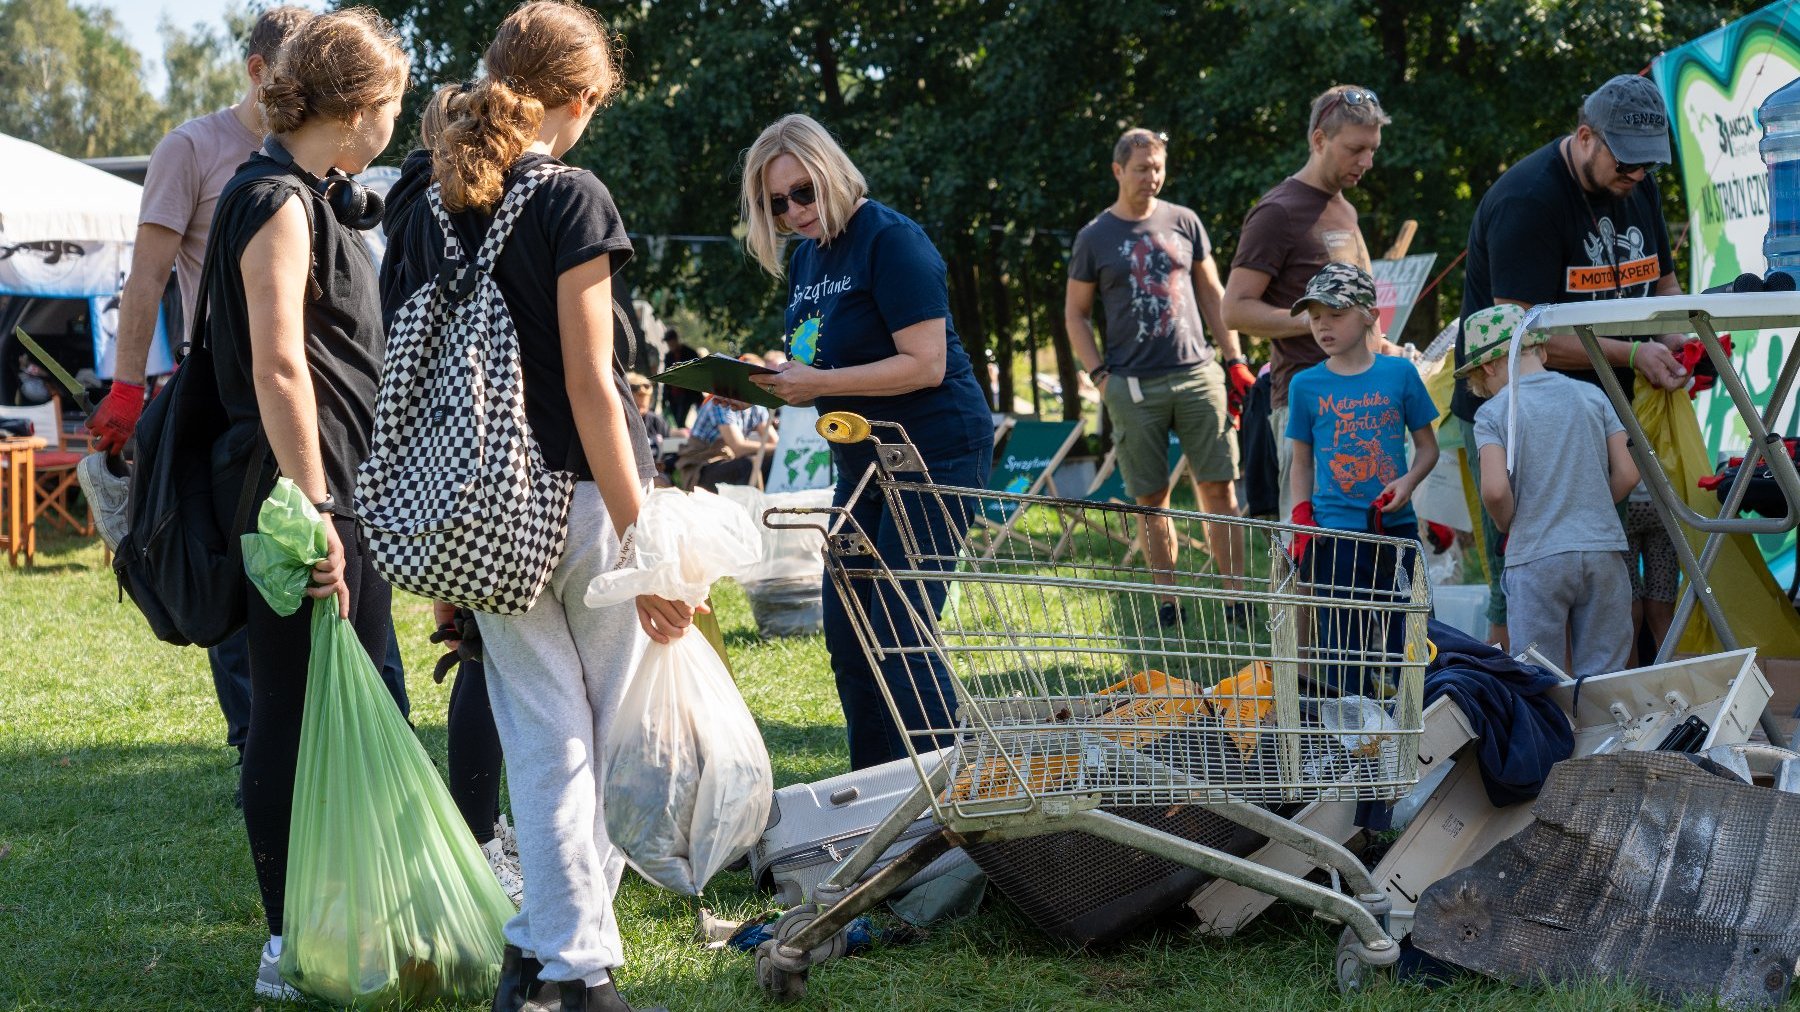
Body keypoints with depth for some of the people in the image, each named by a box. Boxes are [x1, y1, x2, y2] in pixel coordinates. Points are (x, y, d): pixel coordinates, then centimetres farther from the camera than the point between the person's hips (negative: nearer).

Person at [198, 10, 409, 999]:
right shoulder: (274, 202, -14)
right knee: (294, 715, -4)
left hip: (346, 493, 10)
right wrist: (313, 513, -23)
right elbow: (278, 370, -21)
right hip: (301, 498, -10)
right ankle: (292, 945, 3)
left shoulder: (318, 198, 18)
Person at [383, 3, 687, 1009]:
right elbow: (589, 382, -16)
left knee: (543, 737, 9)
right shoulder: (571, 197, -12)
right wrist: (644, 545, -15)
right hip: (585, 498, -5)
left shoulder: (428, 207, 6)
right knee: (613, 731, 8)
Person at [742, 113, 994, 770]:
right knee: (846, 636, 11)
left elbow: (925, 364, -22)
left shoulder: (889, 240, -16)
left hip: (934, 455, -9)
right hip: (862, 463, 9)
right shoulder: (804, 257, 11)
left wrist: (819, 383, -23)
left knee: (900, 635, -12)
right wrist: (768, 381, -2)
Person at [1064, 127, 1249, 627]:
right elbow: (1075, 313, 9)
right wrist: (1101, 375, -2)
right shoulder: (1094, 238, 4)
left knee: (1219, 487, -2)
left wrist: (1234, 361, 8)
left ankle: (1238, 596, 1)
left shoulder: (1184, 222, 9)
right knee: (1152, 499, 2)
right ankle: (1168, 601, 9)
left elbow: (1211, 294, 15)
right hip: (1133, 385, -1)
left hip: (1197, 374, 1)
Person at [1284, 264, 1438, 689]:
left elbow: (1427, 446, 9)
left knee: (1405, 640, 2)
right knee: (1343, 648, 0)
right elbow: (1302, 462, 11)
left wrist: (1408, 481, -10)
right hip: (1335, 532, 0)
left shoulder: (1399, 373, 2)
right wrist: (1301, 518, -1)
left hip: (1396, 527, 0)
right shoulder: (1306, 385, 4)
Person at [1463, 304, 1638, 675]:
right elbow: (1626, 474, 4)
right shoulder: (1591, 395, 8)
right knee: (1601, 680, 8)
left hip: (1536, 558, -3)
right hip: (1603, 552, 3)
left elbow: (1495, 489, -16)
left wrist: (1509, 528, 4)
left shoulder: (1493, 412, -3)